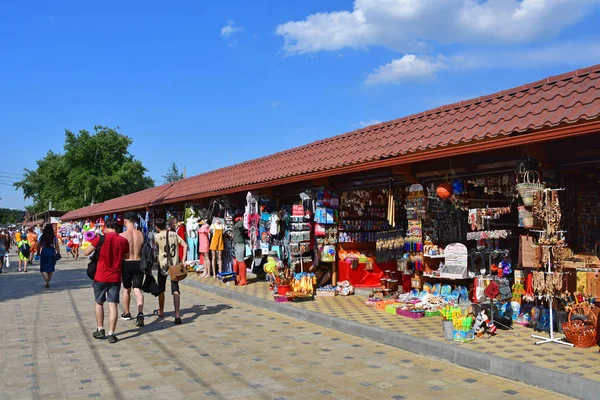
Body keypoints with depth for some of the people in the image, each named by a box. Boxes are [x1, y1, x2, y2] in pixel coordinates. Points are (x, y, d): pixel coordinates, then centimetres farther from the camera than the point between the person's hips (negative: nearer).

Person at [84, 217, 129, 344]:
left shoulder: (100, 239, -9)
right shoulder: (123, 241, -1)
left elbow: (86, 252, -4)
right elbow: (126, 256, 13)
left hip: (101, 277, -1)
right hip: (115, 278, 1)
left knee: (99, 303, 18)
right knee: (113, 305, 2)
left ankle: (100, 330, 24)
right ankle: (111, 334, 0)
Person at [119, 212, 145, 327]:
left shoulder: (122, 235, -11)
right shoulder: (141, 234, -2)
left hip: (127, 264, -1)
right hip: (139, 263, 1)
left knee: (127, 289, 17)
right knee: (138, 289, 1)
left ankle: (127, 314, 32)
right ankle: (140, 313, -20)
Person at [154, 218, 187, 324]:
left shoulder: (157, 236, -5)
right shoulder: (174, 234, 4)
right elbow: (185, 245, 0)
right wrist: (183, 261, 0)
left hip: (163, 265, -2)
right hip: (175, 265, 2)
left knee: (161, 289, 17)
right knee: (175, 290, -3)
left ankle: (161, 311, 33)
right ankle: (177, 314, -17)